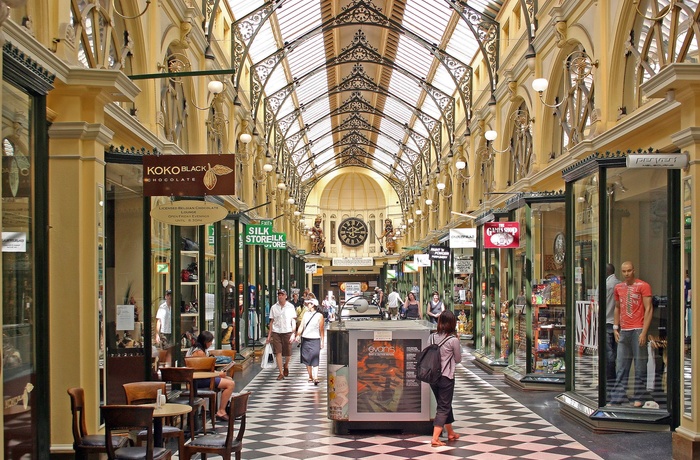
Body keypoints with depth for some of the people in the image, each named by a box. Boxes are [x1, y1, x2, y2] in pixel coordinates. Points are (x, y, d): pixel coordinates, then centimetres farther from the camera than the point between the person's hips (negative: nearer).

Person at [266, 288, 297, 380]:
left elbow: (293, 321, 2)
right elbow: (271, 322, 10)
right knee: (278, 353, -5)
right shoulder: (274, 307, 6)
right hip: (276, 332, 1)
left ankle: (286, 366, 36)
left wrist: (293, 334, -7)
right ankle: (281, 373, 1)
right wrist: (269, 335, 8)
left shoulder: (290, 307, 1)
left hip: (287, 332, -1)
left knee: (288, 353, 5)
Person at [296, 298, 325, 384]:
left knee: (315, 359, -12)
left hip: (315, 339, -4)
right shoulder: (306, 314, 12)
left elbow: (321, 329, 0)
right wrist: (298, 335, -8)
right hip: (305, 339, 5)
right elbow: (301, 326, 8)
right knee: (307, 359, 6)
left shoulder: (319, 315, 0)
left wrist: (322, 341, -2)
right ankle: (310, 377, 14)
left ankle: (315, 378, -19)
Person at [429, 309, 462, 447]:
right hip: (446, 377, -6)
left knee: (444, 405, 21)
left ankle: (450, 433, 35)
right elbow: (458, 359, -2)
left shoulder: (433, 337, 1)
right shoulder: (453, 340, -13)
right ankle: (435, 439, -8)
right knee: (443, 407, 2)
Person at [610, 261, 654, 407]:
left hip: (638, 330, -5)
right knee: (621, 366, 6)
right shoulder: (618, 287, 15)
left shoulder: (643, 286, -3)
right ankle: (617, 398, 9)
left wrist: (644, 332, -12)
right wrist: (615, 328, 13)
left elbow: (648, 310, -6)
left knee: (640, 366, -1)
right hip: (623, 331, 5)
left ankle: (639, 398, 5)